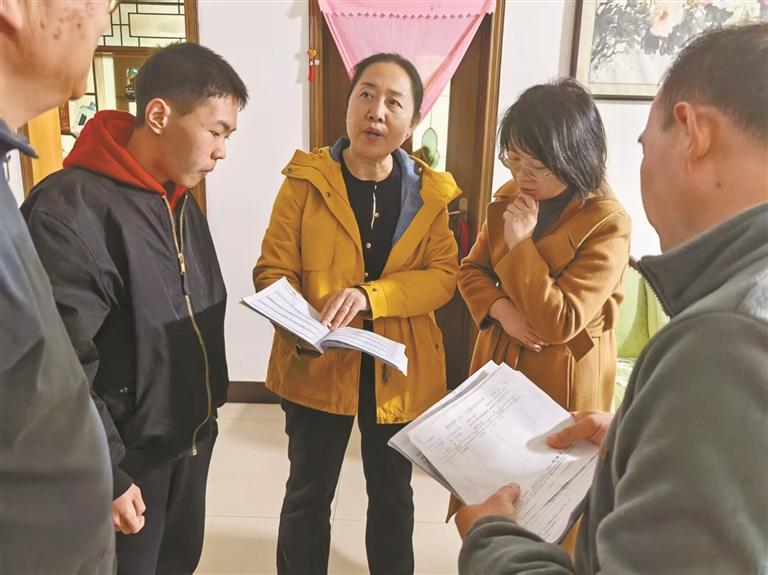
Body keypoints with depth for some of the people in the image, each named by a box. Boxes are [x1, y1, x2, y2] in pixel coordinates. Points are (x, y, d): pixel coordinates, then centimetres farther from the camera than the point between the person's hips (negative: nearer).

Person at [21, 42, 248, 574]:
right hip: (128, 458, -7)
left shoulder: (181, 200, 7)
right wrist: (106, 476, -19)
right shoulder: (70, 210, -22)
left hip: (191, 440, 8)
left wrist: (207, 412, 14)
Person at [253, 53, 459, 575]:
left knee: (393, 493, 21)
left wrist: (371, 296, -24)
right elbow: (273, 270, -7)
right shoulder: (305, 180, -7)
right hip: (317, 365, -1)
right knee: (308, 493, 17)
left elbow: (443, 275, -8)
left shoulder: (429, 193, -2)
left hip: (400, 367, 2)